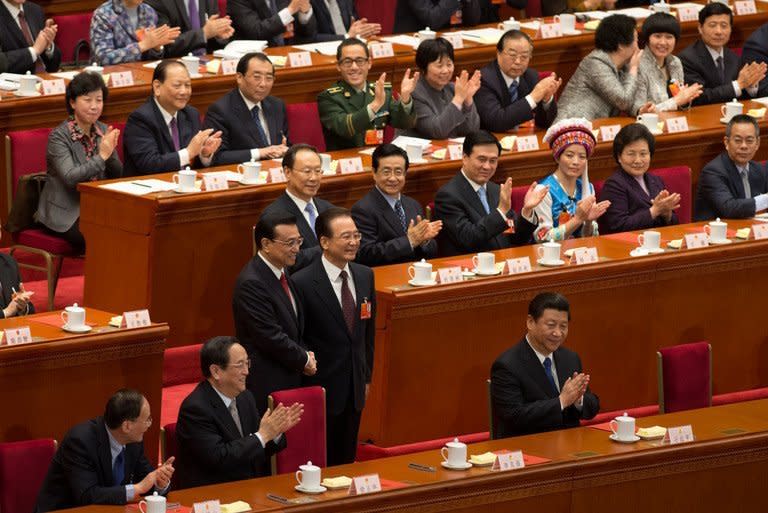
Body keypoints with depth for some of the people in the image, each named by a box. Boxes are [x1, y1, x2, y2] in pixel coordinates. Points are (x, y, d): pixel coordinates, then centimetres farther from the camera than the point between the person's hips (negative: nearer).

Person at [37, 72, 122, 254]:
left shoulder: (103, 131, 8)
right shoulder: (59, 136, -10)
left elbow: (118, 176, 6)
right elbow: (70, 177, -22)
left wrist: (110, 153, -13)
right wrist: (102, 156, -22)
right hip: (66, 213, -6)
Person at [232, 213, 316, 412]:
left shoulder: (282, 274, 11)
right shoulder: (252, 283, -20)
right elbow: (270, 337, -21)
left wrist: (305, 355, 3)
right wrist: (305, 360, -8)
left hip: (289, 380, 9)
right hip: (266, 386, -9)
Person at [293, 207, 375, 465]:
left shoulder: (365, 276, 4)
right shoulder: (303, 283, -16)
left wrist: (367, 376, 15)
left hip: (354, 389, 6)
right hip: (321, 387, -6)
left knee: (346, 461, 12)